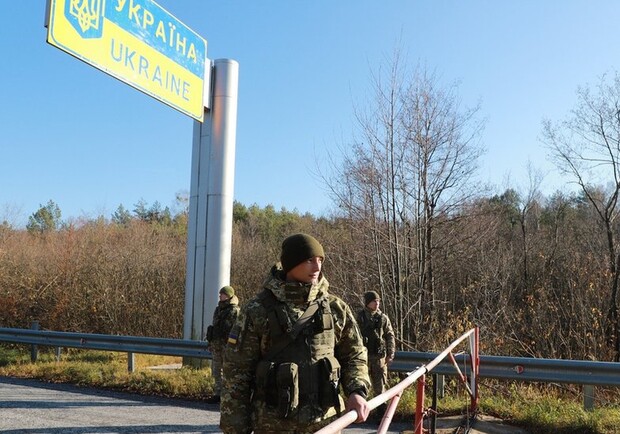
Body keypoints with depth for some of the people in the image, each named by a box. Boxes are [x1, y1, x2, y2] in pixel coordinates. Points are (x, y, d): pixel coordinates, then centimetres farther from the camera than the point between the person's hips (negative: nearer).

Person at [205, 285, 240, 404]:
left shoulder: (234, 311, -12)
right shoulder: (218, 309, 15)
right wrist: (211, 342, 20)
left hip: (227, 345, -9)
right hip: (216, 345, 9)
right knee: (216, 370, 13)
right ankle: (217, 393, 21)